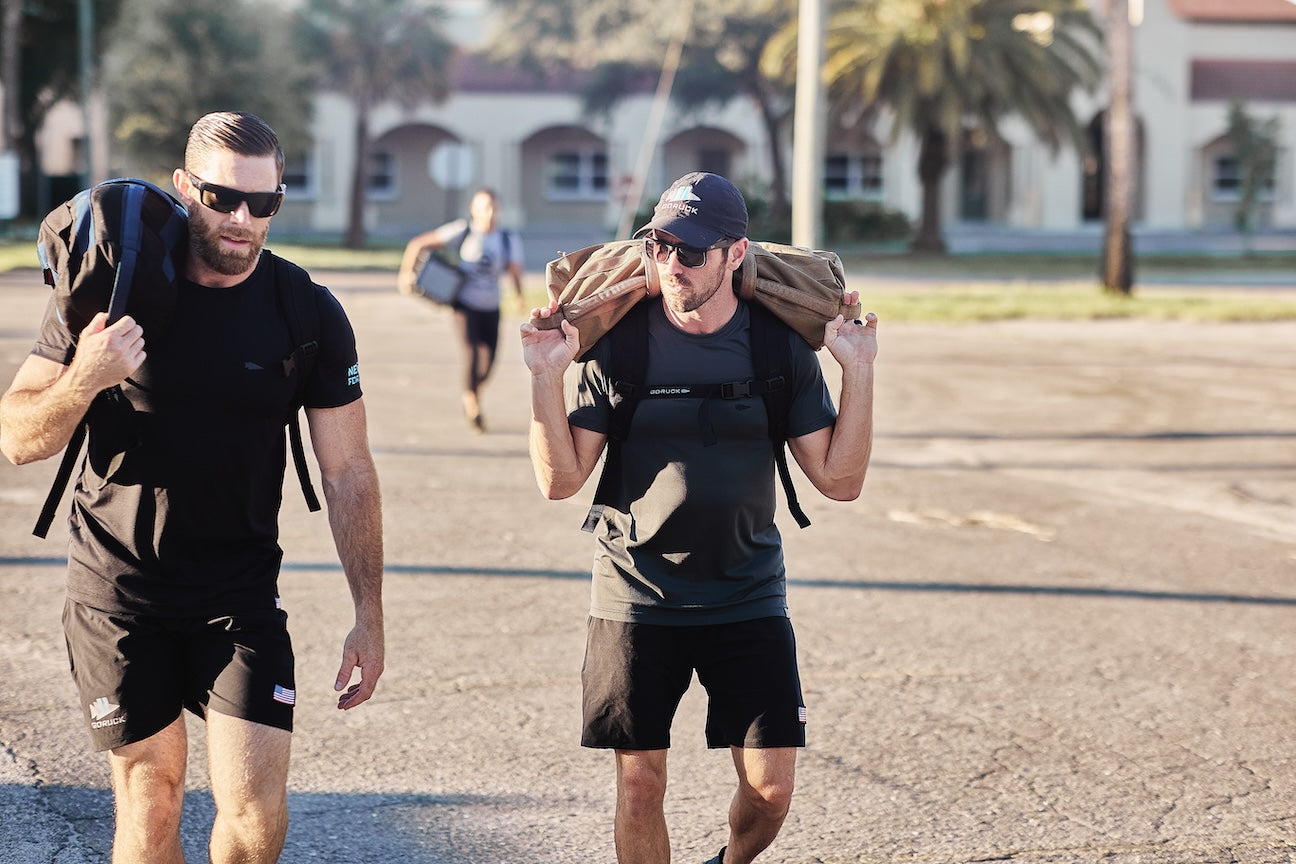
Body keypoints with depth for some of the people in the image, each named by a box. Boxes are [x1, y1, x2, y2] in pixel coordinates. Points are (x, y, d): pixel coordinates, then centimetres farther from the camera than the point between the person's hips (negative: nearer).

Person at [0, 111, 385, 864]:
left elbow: (348, 473, 1)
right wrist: (84, 381, -25)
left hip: (240, 592, 0)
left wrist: (370, 618, 0)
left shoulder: (308, 315, -5)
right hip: (118, 584, 0)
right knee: (150, 803, 3)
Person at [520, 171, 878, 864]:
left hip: (749, 601, 1)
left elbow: (839, 480, -1)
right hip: (636, 601, -1)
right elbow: (561, 480, -4)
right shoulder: (617, 345, -4)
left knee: (771, 788, 0)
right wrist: (547, 379, -16)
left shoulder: (781, 348, -2)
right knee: (640, 787, 3)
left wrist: (858, 372, -10)